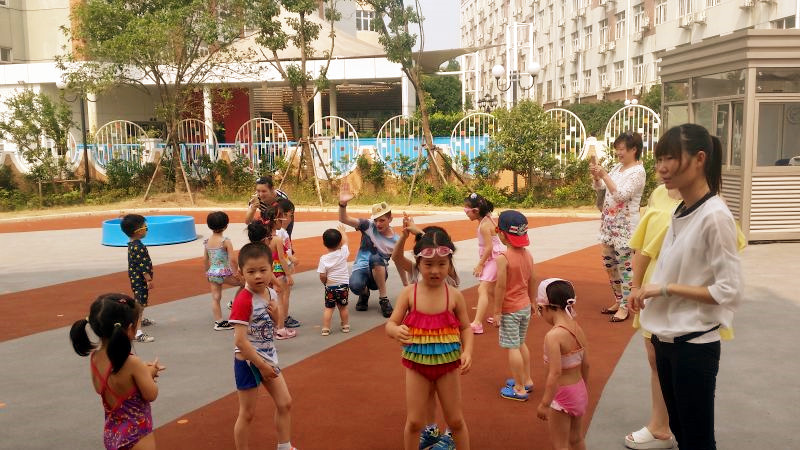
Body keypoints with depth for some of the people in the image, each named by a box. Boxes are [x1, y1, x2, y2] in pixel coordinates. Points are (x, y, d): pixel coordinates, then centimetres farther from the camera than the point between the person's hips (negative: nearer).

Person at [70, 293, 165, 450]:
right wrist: (150, 374, 1)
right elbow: (151, 395, -18)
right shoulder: (132, 363, -26)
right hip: (137, 435, -7)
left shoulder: (94, 357, -5)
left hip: (111, 433, 7)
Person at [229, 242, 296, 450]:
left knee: (285, 403, 16)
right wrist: (261, 365, -20)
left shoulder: (272, 294, -1)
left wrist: (276, 315, -10)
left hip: (268, 357, 8)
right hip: (248, 361, -8)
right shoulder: (243, 301, -24)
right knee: (248, 413, 5)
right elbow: (240, 340, -26)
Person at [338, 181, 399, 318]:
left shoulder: (395, 240, -3)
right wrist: (343, 204, -39)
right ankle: (364, 294, 4)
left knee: (376, 258, -36)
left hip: (379, 273, 1)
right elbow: (343, 219, -19)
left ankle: (383, 299, -22)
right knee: (355, 285, -38)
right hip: (361, 268, -1)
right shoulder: (368, 226, -8)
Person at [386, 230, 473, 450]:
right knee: (414, 422, 10)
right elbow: (390, 324, -9)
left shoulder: (454, 295, -9)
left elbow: (466, 327, -1)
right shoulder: (409, 293, -10)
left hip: (447, 365, 0)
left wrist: (467, 351, -18)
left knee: (455, 420, 15)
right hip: (417, 365, 0)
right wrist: (397, 331, -33)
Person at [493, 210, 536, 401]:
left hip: (509, 310, -8)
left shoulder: (503, 258, -22)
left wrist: (497, 312, -14)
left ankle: (519, 389, 10)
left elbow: (501, 287, -21)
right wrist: (532, 302, 20)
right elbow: (532, 282, 8)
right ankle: (527, 380, 33)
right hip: (525, 307, 8)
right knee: (521, 343, 22)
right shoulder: (528, 254, 0)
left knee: (512, 347, 2)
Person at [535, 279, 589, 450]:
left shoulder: (553, 336, -25)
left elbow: (555, 373, -28)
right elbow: (586, 365, 7)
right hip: (579, 391, 8)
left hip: (562, 395, -8)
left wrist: (544, 403, -21)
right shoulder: (578, 329, -2)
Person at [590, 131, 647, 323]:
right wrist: (596, 175, -5)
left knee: (624, 265, -6)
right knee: (609, 264, 13)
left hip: (625, 225, -8)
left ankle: (624, 306, 0)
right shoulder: (617, 168, 12)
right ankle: (619, 300, 25)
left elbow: (621, 195, -21)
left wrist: (604, 175, -22)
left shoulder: (638, 171, -11)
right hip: (610, 222, 9)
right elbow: (599, 187, 14)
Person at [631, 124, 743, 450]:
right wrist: (650, 291, 1)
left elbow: (730, 291, -21)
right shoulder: (679, 212, 5)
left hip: (695, 346, -8)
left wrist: (666, 288, -19)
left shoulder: (714, 216, -19)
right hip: (666, 340, 8)